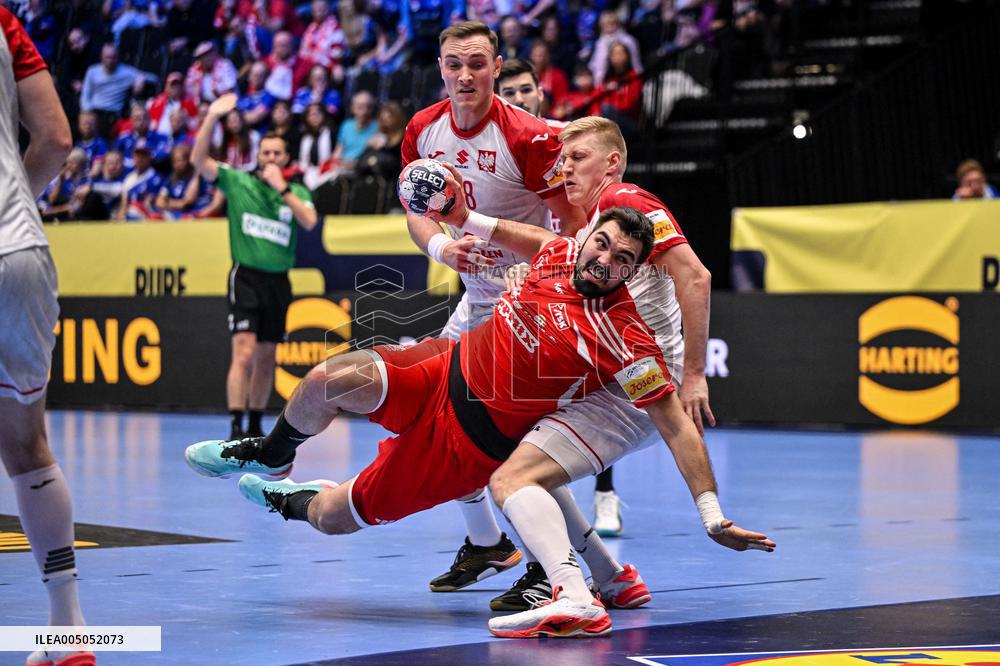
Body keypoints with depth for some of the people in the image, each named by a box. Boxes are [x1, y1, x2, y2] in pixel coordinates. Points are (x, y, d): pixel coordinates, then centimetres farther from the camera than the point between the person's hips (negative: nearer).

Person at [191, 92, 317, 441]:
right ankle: (235, 428, -19)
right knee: (244, 353, -16)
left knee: (266, 357, 10)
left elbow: (309, 221, -9)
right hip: (246, 277, -4)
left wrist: (282, 187, -11)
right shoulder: (237, 180, 2)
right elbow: (198, 159, -8)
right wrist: (212, 117, -16)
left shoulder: (297, 191, 9)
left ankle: (255, 427, 21)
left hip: (278, 280, 4)